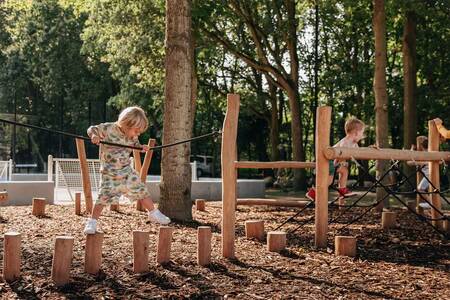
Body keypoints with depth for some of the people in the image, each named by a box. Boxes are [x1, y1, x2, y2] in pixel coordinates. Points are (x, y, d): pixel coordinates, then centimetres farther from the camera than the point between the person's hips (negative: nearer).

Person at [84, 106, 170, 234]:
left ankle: (153, 213, 27)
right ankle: (92, 222, 1)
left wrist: (142, 147, -3)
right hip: (109, 172, -5)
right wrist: (94, 136, -28)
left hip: (127, 170, 5)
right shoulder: (107, 128, -16)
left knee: (142, 191, 8)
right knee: (103, 196, -13)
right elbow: (91, 129, -6)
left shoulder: (132, 136, -1)